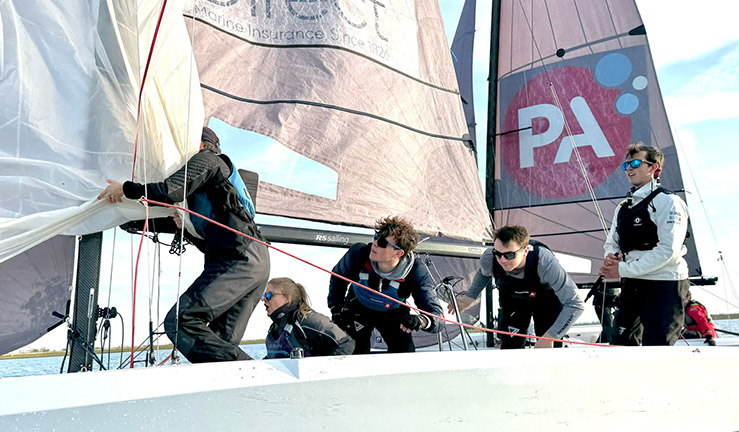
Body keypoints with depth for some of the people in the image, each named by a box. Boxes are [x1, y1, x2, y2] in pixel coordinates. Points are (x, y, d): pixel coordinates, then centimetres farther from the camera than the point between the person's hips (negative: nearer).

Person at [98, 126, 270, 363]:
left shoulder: (206, 159, 9)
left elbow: (170, 190, -11)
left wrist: (125, 188, 3)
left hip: (239, 259, -10)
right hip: (256, 263, 10)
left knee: (180, 322, -17)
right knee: (223, 342, 6)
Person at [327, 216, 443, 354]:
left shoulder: (416, 272, -33)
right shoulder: (358, 253, -30)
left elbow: (436, 315, -32)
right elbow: (338, 278, -5)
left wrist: (420, 321, -54)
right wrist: (336, 309, -10)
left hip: (393, 315, 0)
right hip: (357, 310, 0)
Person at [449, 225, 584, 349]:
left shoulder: (545, 262, -43)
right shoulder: (489, 259, -33)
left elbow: (576, 304, -37)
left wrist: (550, 337, -44)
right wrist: (469, 297, -15)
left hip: (547, 299, -2)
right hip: (512, 299, 2)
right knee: (510, 347, -4)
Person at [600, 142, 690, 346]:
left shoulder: (667, 201, -8)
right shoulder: (623, 206, 16)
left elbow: (669, 250, -18)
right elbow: (611, 242, 20)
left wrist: (623, 269, -17)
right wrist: (611, 257, -5)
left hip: (664, 284, -7)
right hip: (632, 283, 7)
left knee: (656, 344, -7)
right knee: (623, 340, 11)